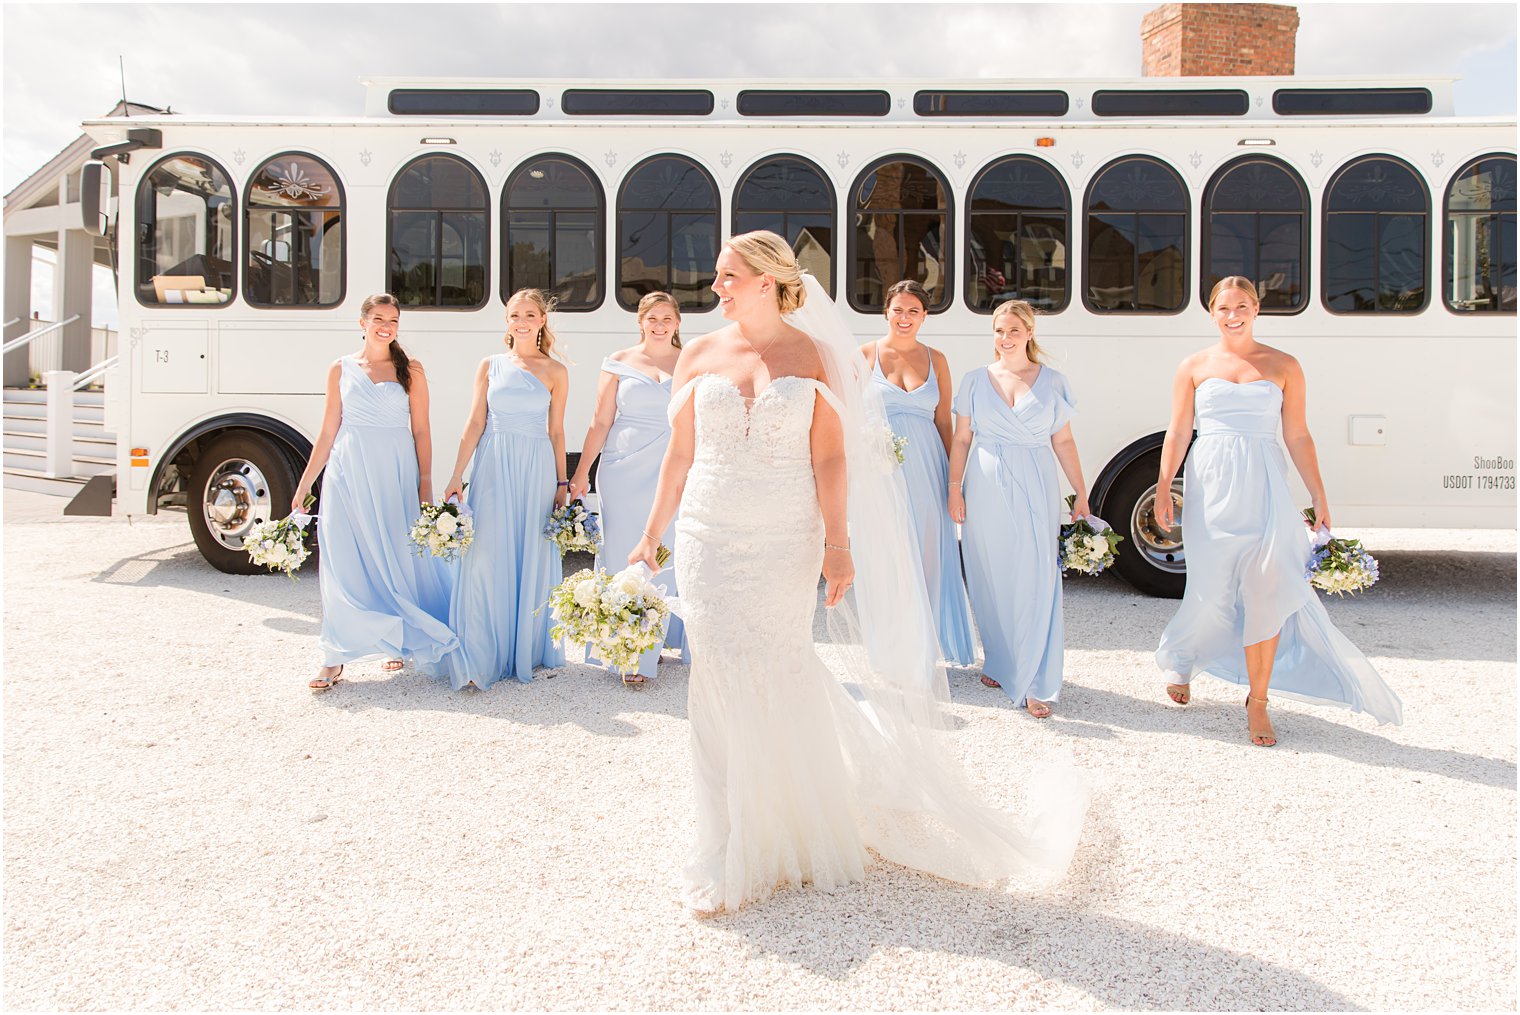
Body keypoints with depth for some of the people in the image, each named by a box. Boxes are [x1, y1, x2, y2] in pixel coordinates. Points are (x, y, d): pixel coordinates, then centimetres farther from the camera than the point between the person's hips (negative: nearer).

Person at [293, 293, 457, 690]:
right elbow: (328, 433, 9)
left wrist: (426, 484, -3)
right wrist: (303, 486, 7)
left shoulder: (410, 370, 4)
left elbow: (421, 431, 3)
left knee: (397, 560, 4)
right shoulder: (341, 369, 8)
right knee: (344, 563, -1)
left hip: (394, 475, -1)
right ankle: (335, 659, 5)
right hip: (348, 475, 1)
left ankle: (401, 643, 23)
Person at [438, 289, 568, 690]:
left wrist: (561, 484, 5)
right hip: (493, 469, 0)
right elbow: (475, 424, 6)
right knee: (487, 559, -3)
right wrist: (456, 476, 0)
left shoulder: (555, 371, 6)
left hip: (536, 470, 0)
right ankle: (480, 659, 3)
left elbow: (556, 432, 7)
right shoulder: (490, 366, 8)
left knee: (532, 562, 4)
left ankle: (527, 652, 17)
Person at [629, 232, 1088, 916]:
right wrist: (650, 537, 7)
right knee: (722, 687, 5)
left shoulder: (815, 356, 0)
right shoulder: (698, 356, 7)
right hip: (710, 543, 2)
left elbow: (831, 457, -4)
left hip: (785, 546, -2)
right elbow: (679, 456, 9)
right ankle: (732, 852, 22)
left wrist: (838, 543, -11)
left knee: (778, 680, 3)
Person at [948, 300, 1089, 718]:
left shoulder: (1052, 381, 6)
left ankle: (1035, 684, -2)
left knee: (1036, 582, -6)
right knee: (990, 581, 7)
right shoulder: (975, 380, 7)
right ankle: (999, 663, 26)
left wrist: (1081, 494, 5)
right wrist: (954, 488, -1)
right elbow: (961, 439, 8)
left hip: (1035, 490, -1)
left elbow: (1063, 442, 8)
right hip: (986, 489, 1)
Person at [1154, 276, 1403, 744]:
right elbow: (1177, 433, 4)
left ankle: (1257, 702, 7)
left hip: (1264, 487, 1)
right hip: (1210, 488, 0)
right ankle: (1179, 661, 34)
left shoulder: (1283, 366, 8)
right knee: (1210, 591, 4)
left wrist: (1318, 496, 2)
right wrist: (1162, 490, -5)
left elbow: (1298, 437, 7)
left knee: (1267, 592, -6)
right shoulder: (1194, 367, 7)